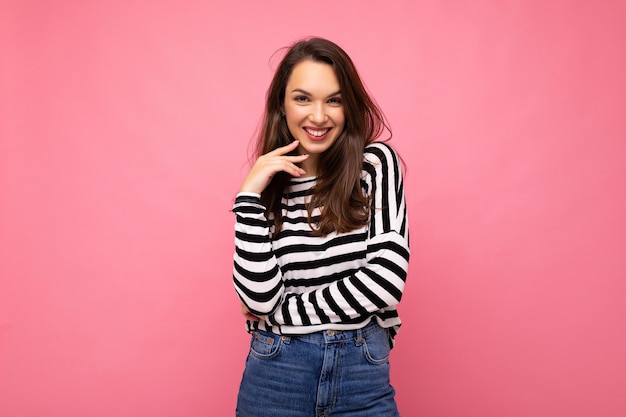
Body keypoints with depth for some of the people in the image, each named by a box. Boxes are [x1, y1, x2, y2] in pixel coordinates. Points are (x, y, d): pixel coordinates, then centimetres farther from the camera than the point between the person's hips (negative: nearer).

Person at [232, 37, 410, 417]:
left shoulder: (377, 163, -4)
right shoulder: (268, 183, 1)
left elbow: (387, 279, -15)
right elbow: (260, 298, -10)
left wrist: (281, 314, -9)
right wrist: (251, 197, -14)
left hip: (364, 373, -1)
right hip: (276, 374, 2)